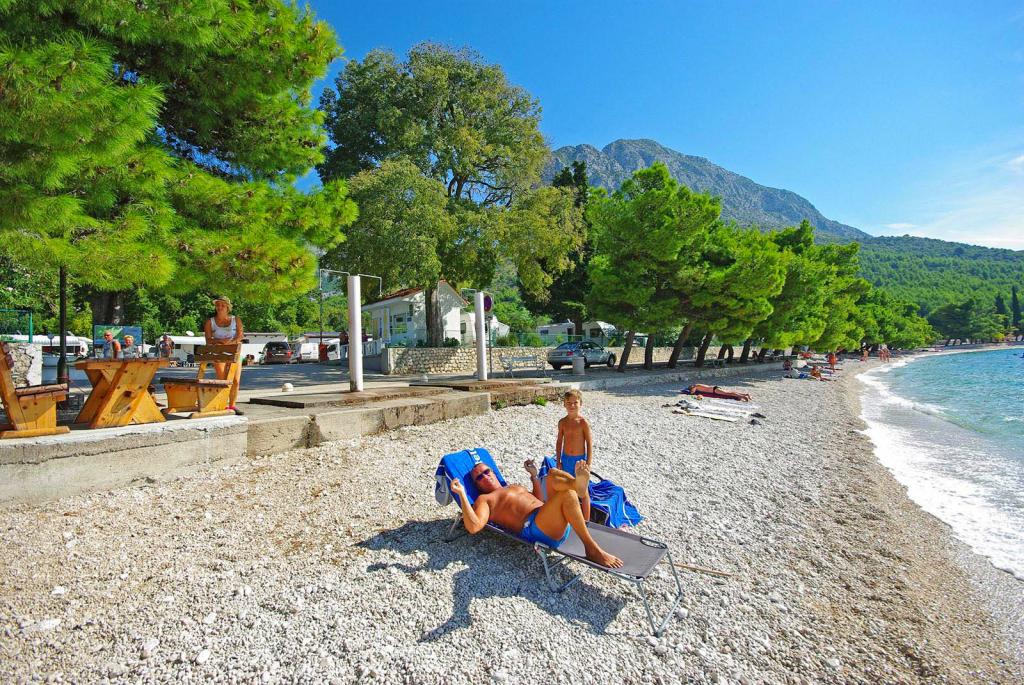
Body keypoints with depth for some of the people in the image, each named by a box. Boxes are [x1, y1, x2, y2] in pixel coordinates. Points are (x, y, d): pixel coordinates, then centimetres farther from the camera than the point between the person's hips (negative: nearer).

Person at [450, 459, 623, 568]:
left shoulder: (514, 487, 34)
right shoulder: (484, 499, 8)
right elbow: (474, 526, -12)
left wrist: (534, 475, 38)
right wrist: (462, 494, -16)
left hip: (559, 523, 8)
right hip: (534, 529, -8)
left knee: (553, 473, -5)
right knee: (567, 494, -28)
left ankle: (577, 484, -39)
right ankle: (592, 549, -28)